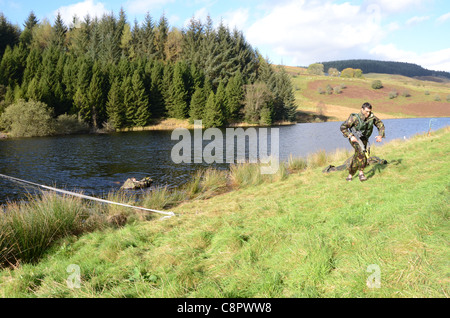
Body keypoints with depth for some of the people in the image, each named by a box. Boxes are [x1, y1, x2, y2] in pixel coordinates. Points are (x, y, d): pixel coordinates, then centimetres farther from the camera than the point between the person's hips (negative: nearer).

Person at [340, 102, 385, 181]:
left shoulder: (372, 117, -13)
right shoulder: (355, 118, -24)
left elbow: (381, 125, 2)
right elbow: (343, 127, -19)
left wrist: (380, 135, -12)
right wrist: (350, 136, -27)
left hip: (364, 139, 5)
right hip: (354, 138, -5)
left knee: (357, 157, 6)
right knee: (361, 152, -29)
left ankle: (350, 175, 24)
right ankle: (361, 173, -20)